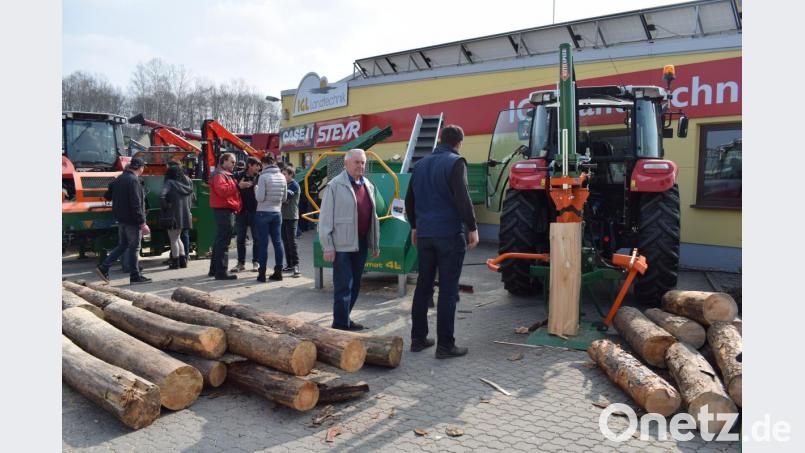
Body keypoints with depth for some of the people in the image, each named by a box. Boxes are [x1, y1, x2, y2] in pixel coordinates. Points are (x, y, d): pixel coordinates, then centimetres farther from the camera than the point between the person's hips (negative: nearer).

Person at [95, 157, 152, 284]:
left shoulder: (119, 179, 12)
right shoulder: (133, 180, -17)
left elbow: (107, 196, 20)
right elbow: (136, 204, -22)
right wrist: (142, 223, -22)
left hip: (121, 219, 9)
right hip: (132, 221, -9)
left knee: (122, 245, 19)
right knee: (134, 248, 0)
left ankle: (103, 268, 14)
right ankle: (135, 276, 7)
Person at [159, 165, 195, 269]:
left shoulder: (170, 183, -11)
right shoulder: (187, 183, 7)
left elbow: (162, 196, -25)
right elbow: (191, 199, 13)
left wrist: (165, 207, -12)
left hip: (173, 215, -6)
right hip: (185, 214, 6)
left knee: (173, 239, 4)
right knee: (177, 238, 20)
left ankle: (175, 263, 7)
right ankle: (183, 260, 18)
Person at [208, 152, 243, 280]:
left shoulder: (227, 175, 23)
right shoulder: (219, 175, -10)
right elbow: (222, 190, -25)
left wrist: (239, 186, 10)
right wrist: (238, 186, -27)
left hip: (226, 211, 11)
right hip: (224, 211, -11)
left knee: (219, 241, 16)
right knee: (223, 242, -10)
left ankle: (214, 269, 25)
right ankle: (221, 272, -9)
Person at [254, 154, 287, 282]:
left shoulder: (263, 177, -12)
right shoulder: (282, 177, 4)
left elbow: (260, 197, -15)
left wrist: (256, 188, 3)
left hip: (264, 213, -5)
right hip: (277, 212, 5)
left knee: (263, 243, 0)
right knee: (277, 242, 8)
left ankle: (262, 273, 3)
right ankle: (278, 271, 12)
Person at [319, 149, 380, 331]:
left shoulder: (368, 186, 13)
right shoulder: (335, 186, -8)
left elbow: (373, 217, 17)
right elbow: (325, 219, -10)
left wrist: (375, 244, 16)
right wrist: (327, 247, -13)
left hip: (361, 244, 7)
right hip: (343, 245, -7)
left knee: (355, 285, 14)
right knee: (344, 286, -4)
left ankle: (344, 319, 27)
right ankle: (341, 326, 6)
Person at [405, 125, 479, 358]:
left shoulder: (421, 164, 13)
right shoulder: (455, 162, -8)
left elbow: (409, 200, 17)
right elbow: (462, 199, -17)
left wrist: (414, 227, 26)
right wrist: (472, 227, -8)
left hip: (424, 234, 6)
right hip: (449, 234, -6)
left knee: (423, 287, 13)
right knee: (448, 290, -1)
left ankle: (418, 338, 20)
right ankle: (445, 345, 4)